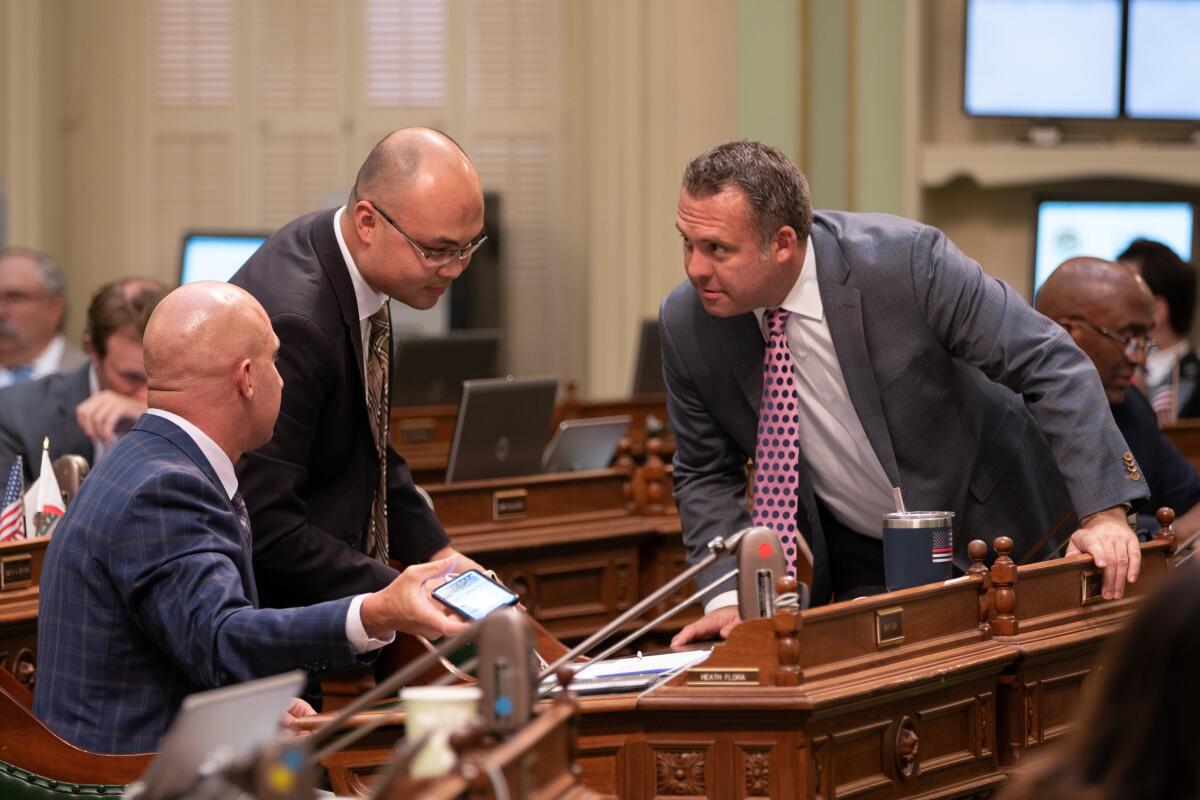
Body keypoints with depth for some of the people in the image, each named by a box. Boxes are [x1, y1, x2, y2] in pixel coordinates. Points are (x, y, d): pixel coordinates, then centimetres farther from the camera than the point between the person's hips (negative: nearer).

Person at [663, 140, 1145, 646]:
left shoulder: (902, 259, -28)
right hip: (857, 564, 3)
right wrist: (728, 598, -16)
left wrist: (1103, 513, -31)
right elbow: (707, 476, -1)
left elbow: (1048, 364, -23)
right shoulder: (686, 324, -16)